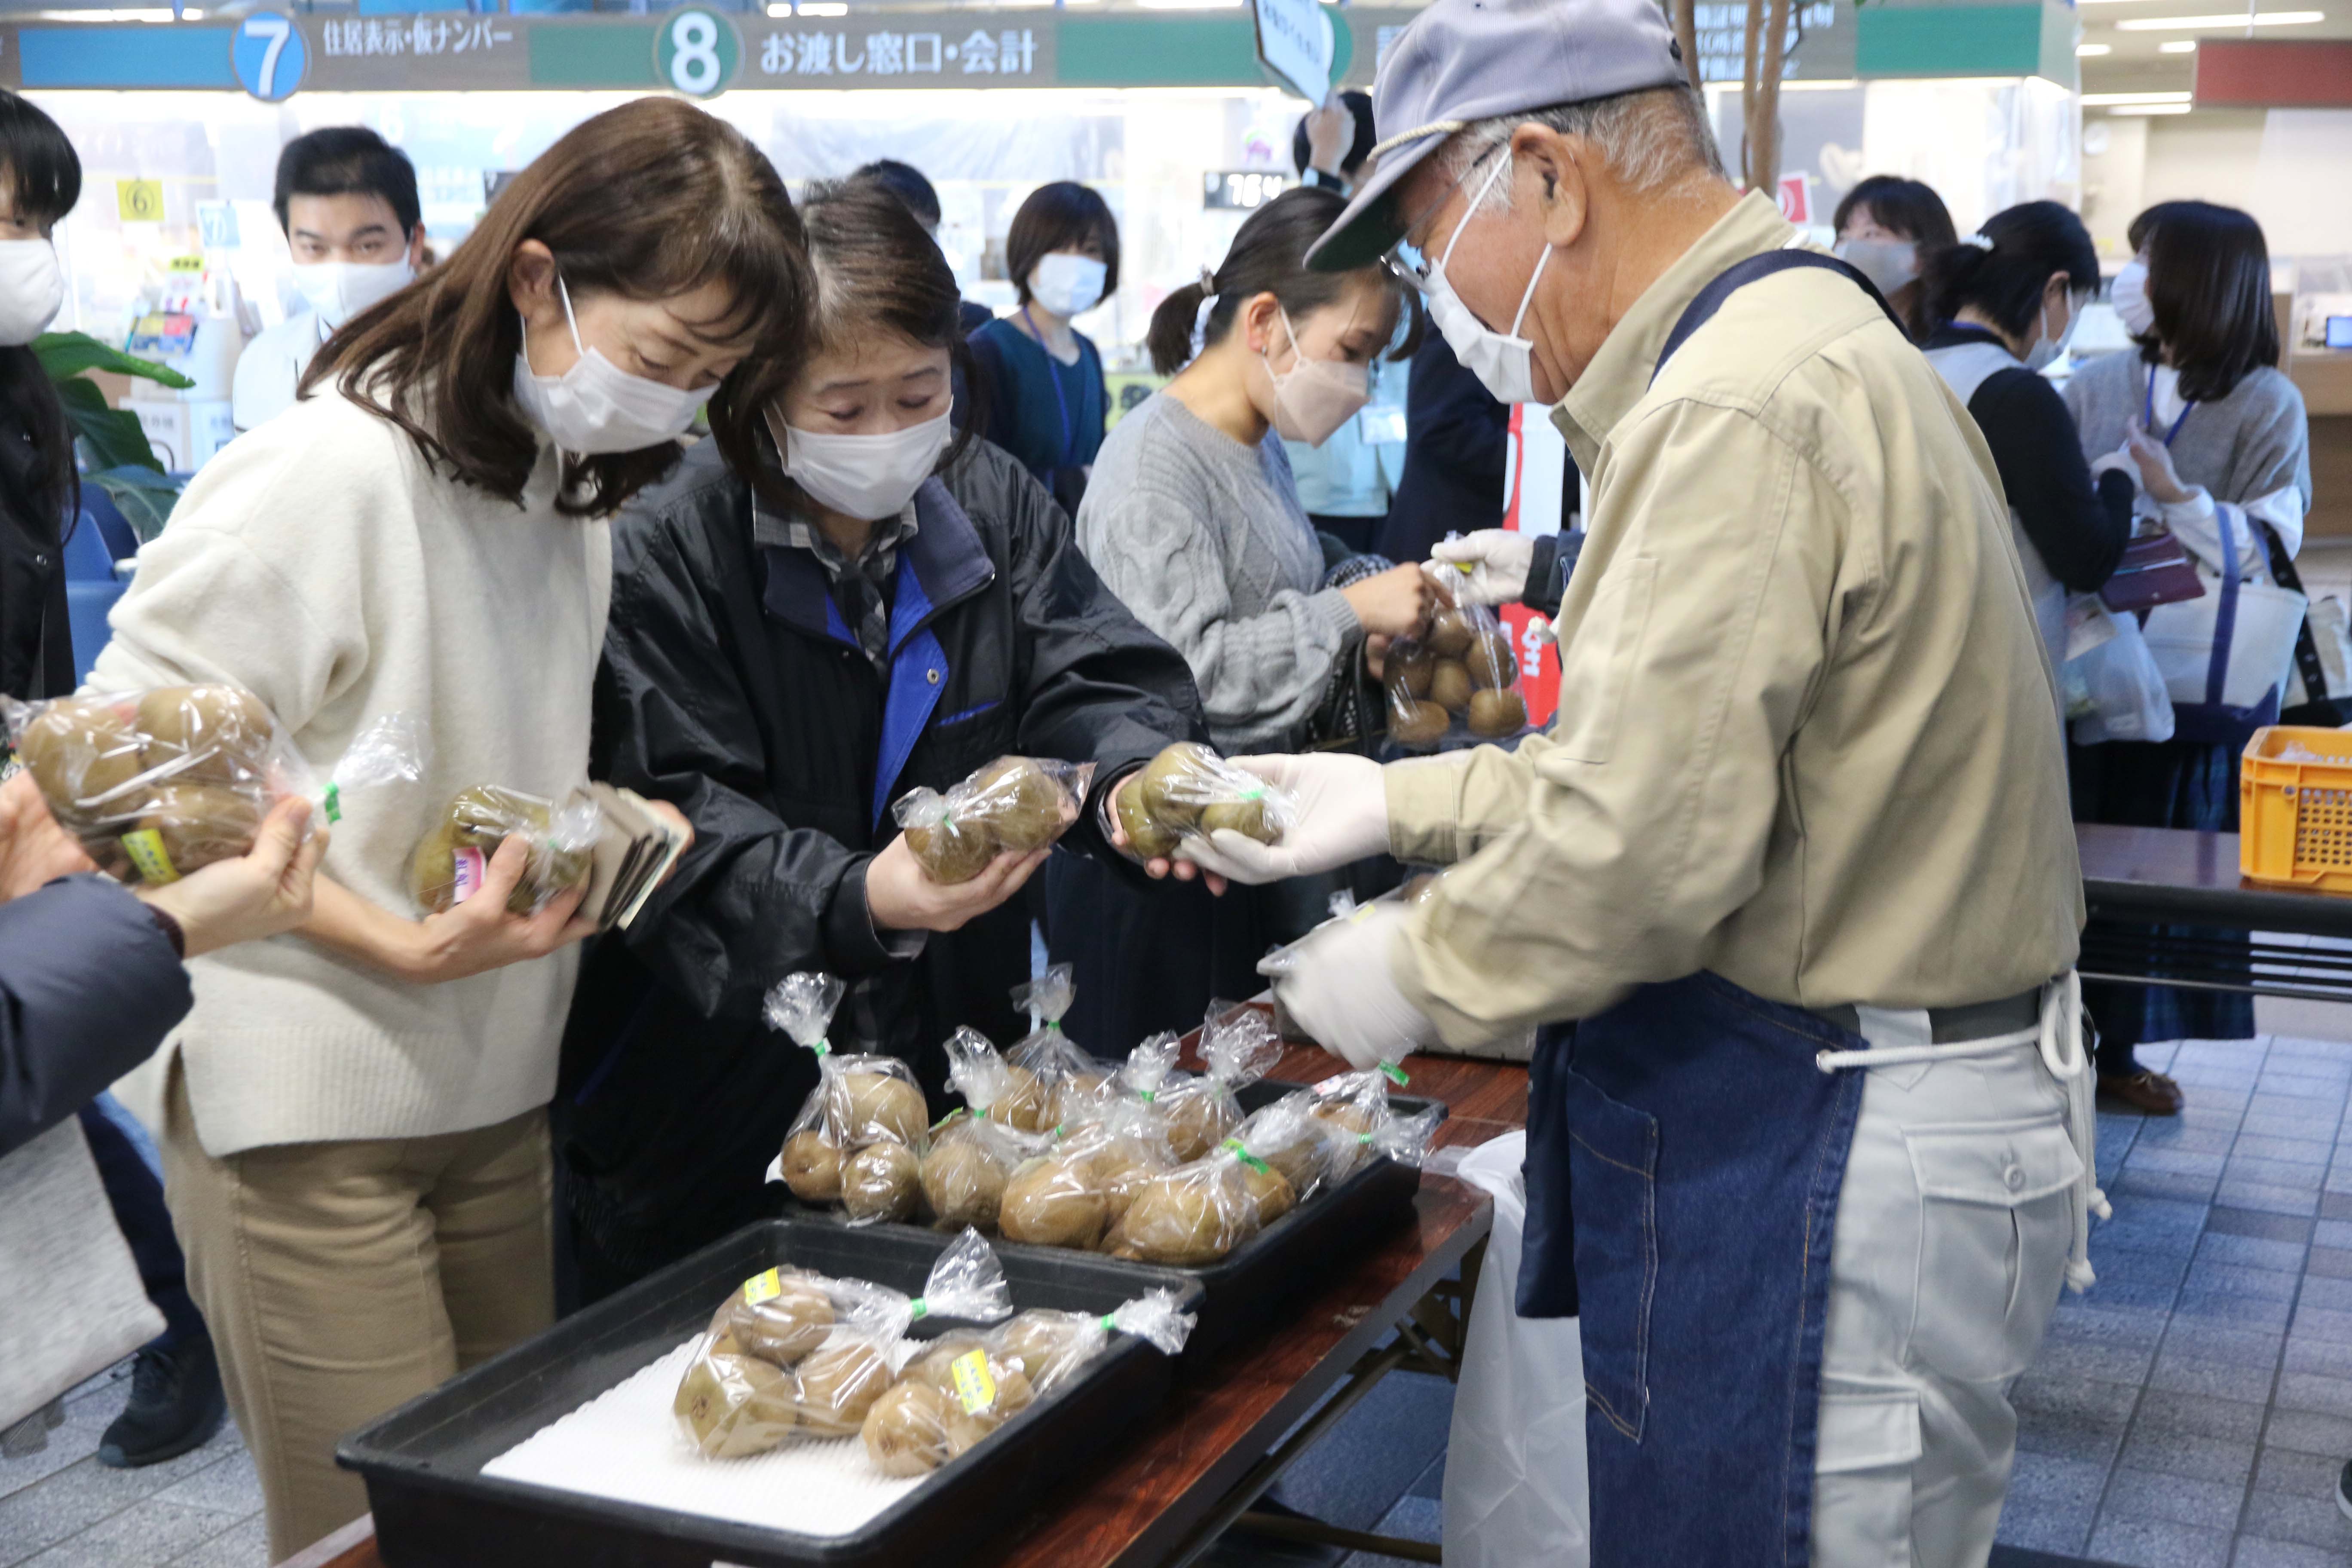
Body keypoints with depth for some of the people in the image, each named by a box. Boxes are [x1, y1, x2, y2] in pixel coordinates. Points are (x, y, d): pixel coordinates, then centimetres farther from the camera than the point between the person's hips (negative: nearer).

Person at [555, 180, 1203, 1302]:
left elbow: (1092, 679, -1)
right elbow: (682, 819, -19)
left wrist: (1133, 780, -25)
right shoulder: (665, 549, -13)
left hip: (951, 1070, 4)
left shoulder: (995, 506, 3)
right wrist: (858, 901, -35)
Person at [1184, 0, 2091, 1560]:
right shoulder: (1810, 344, 13)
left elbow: (1640, 848, -26)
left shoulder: (1741, 410, -22)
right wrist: (1402, 801, 14)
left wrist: (1415, 973, -9)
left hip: (1834, 1178, -10)